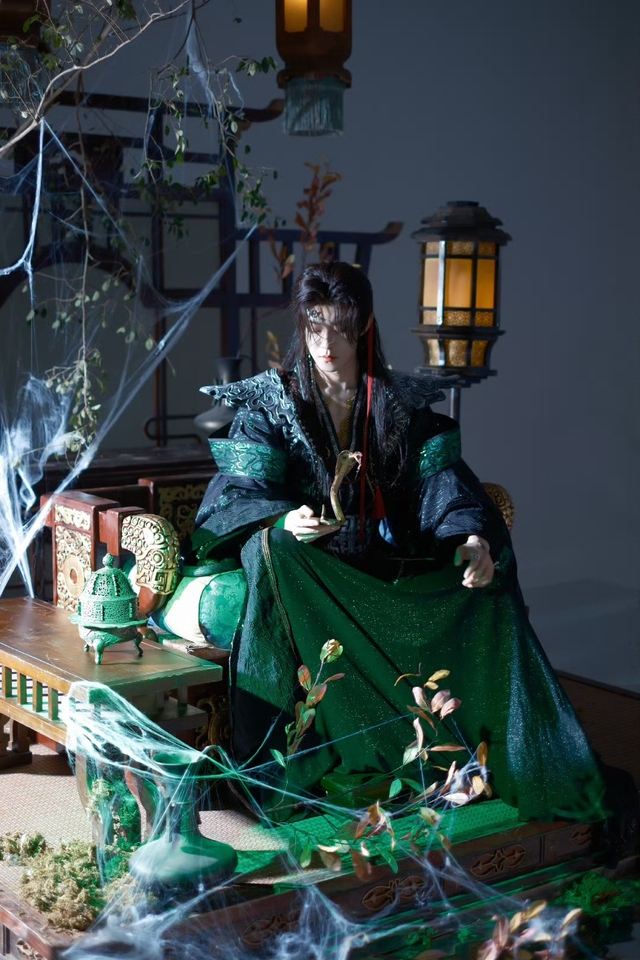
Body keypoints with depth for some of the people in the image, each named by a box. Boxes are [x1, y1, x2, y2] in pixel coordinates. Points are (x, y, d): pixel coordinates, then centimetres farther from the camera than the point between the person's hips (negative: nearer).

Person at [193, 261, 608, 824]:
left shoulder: (403, 403, 8)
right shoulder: (271, 403, 3)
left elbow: (443, 480, -4)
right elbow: (241, 491, -9)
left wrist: (472, 536, -26)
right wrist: (284, 522, -33)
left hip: (388, 562, 2)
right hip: (309, 567, -2)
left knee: (487, 590, -21)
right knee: (274, 555, -37)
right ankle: (277, 765, -33)